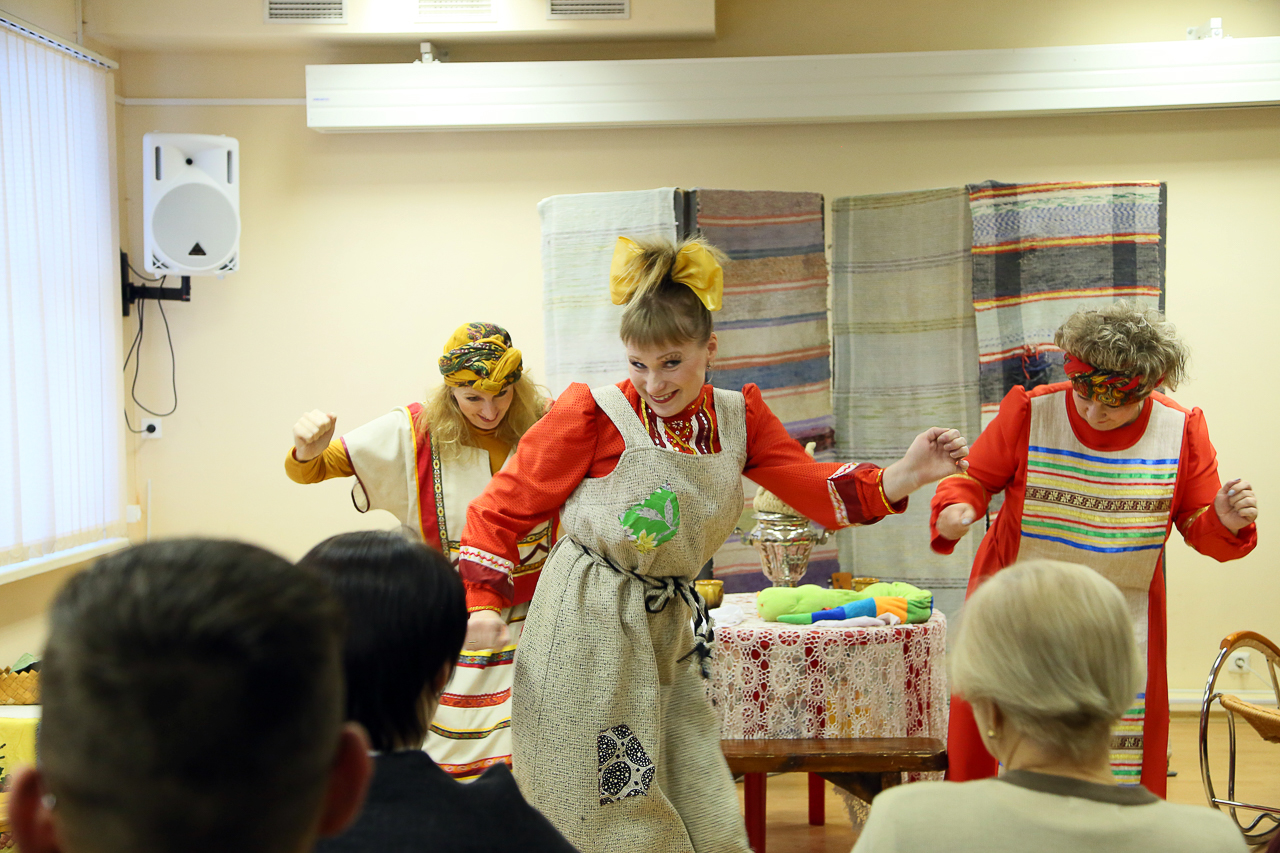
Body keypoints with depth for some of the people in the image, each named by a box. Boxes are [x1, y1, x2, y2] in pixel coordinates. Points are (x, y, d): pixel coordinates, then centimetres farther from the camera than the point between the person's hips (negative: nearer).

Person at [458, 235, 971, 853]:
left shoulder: (736, 416, 4)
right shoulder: (595, 414, -12)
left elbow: (819, 490, -1)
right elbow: (503, 508, -7)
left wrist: (908, 474, -16)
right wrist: (482, 603, -19)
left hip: (670, 627, 5)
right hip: (588, 630, -5)